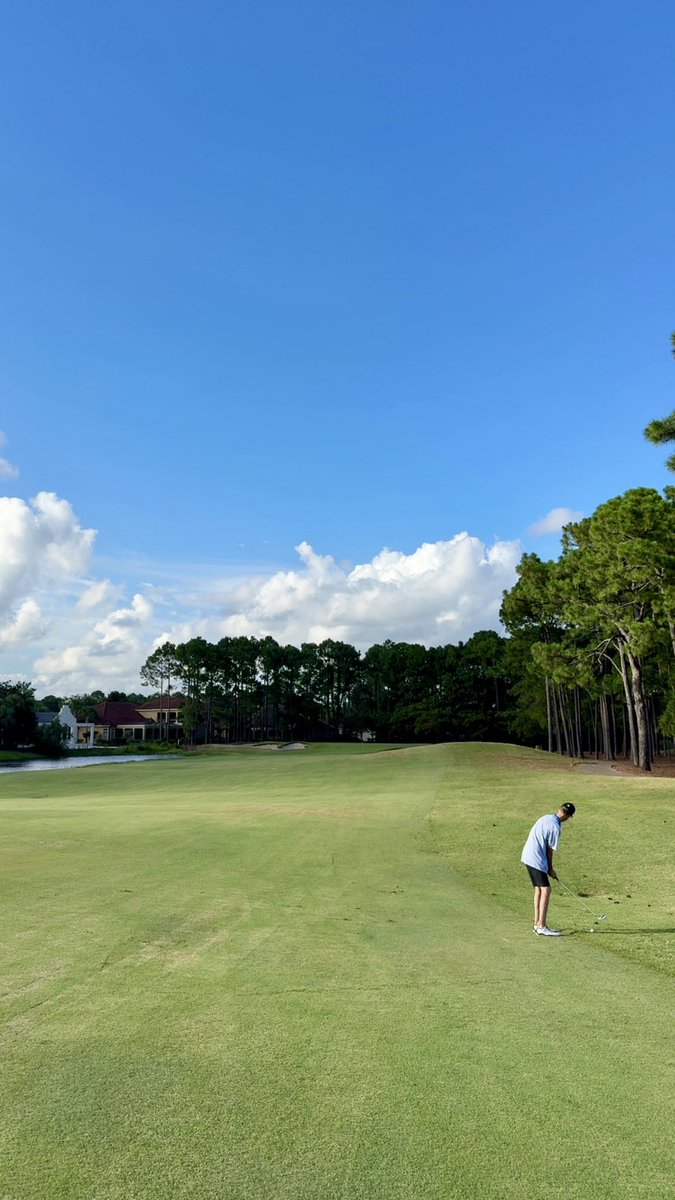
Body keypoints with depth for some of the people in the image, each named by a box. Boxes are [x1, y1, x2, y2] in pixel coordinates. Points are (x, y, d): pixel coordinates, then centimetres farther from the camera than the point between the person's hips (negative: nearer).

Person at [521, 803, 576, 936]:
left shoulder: (545, 818, 10)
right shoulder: (555, 827, -15)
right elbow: (550, 849, -9)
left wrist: (548, 867, 16)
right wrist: (550, 869, 5)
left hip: (528, 855, 9)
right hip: (536, 860, -9)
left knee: (539, 889, 15)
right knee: (545, 890, -7)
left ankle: (537, 923, 20)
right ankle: (541, 927, -9)